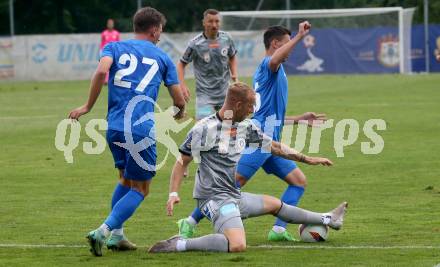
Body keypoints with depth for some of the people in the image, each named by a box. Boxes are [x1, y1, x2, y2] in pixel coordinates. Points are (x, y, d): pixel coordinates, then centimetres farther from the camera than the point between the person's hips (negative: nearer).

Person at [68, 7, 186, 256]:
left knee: (126, 180, 24)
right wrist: (181, 111, 37)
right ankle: (104, 231, -11)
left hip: (115, 127, 3)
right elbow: (179, 99, 13)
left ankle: (116, 235, 18)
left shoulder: (114, 47, 13)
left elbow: (102, 71, -10)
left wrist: (88, 106, -2)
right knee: (140, 189, 7)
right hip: (142, 130, -3)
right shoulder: (162, 57, 12)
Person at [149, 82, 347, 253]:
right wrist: (173, 193, -19)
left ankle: (328, 220, 49)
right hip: (215, 198, -9)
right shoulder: (204, 129, -14)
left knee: (275, 204, 28)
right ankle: (180, 245, -25)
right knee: (237, 245, -32)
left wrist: (307, 159, 22)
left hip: (234, 195, 9)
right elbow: (182, 161, -8)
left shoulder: (246, 127, 8)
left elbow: (275, 147, 20)